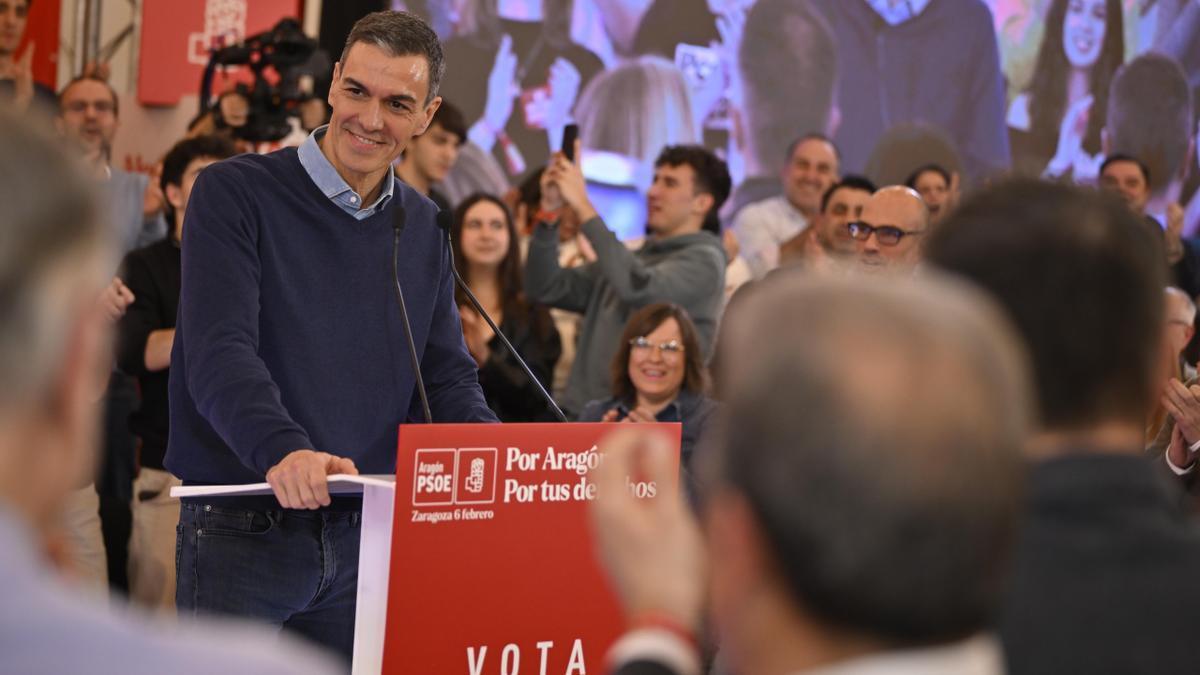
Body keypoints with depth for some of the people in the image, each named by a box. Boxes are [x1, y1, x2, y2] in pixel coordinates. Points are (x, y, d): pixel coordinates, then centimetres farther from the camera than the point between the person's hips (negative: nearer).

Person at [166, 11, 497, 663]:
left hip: (368, 537, 5)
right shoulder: (234, 193, -6)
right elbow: (218, 352, -18)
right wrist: (282, 450, -36)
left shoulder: (423, 227, 11)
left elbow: (449, 376, 11)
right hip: (242, 535, -5)